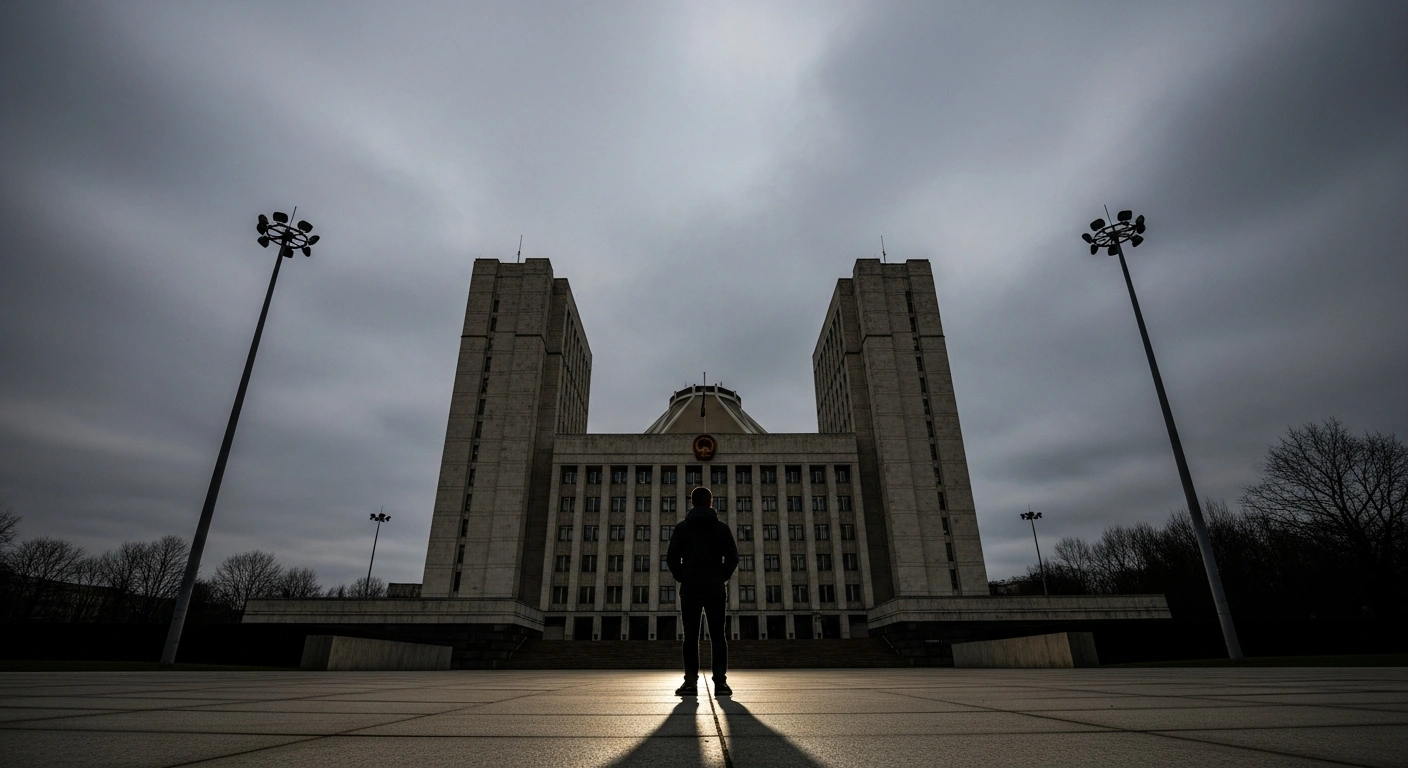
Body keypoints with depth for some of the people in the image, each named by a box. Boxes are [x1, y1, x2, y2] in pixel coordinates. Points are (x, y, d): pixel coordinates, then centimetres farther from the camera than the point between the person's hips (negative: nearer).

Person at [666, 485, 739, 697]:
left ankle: (691, 682, 0)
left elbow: (671, 557, -3)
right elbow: (732, 557, -1)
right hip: (715, 588, 0)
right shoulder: (721, 527, 4)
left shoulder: (682, 527, 3)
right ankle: (720, 682, -1)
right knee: (718, 636, 4)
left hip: (690, 588, 0)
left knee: (691, 636, 3)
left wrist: (682, 578, 7)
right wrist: (722, 577, 8)